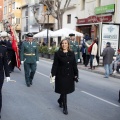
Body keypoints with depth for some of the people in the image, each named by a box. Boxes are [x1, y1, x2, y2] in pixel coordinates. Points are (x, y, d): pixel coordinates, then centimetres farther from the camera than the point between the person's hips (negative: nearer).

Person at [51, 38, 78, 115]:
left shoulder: (72, 54, 5)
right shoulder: (58, 54, -4)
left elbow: (74, 65, 5)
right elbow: (55, 65, -6)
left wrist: (76, 75, 2)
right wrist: (53, 74, -12)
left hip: (70, 76, 4)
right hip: (61, 75, -4)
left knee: (66, 90, 15)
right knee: (63, 91, 0)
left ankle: (60, 100, 44)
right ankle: (65, 108, 12)